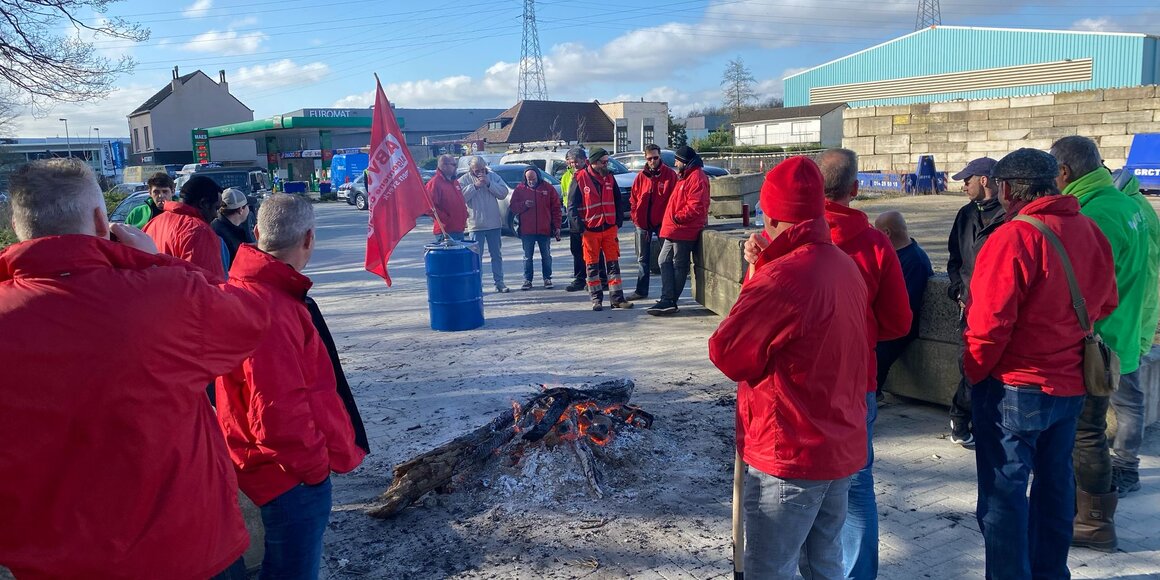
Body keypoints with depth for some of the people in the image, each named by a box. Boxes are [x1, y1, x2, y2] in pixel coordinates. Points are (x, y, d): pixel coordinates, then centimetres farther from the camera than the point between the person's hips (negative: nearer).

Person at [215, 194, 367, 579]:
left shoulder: (252, 288, 7)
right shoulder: (268, 308, -27)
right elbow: (277, 411, -30)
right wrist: (314, 464, -15)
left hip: (295, 468, 10)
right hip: (295, 477, -10)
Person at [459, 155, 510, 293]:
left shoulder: (493, 176, 5)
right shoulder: (464, 180, -2)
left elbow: (503, 192, -5)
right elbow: (461, 197, -15)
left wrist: (489, 183, -14)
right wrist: (475, 186, -18)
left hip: (494, 224, 3)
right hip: (476, 225, -3)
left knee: (497, 255, 9)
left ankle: (499, 282, 17)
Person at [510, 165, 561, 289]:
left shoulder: (548, 188, 2)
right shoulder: (520, 189, 3)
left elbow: (556, 208, 3)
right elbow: (513, 207, 4)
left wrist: (557, 226, -1)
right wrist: (524, 204, -16)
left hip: (545, 230, 0)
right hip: (526, 231, 0)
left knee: (546, 256, 8)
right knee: (527, 257, 6)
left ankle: (547, 278, 18)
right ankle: (527, 280, 12)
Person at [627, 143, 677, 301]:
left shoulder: (670, 174, -5)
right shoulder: (641, 176, 6)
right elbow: (633, 199, 8)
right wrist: (636, 217, -2)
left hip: (662, 221, -4)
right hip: (643, 223, 4)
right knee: (643, 258, 12)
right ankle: (641, 290, 21)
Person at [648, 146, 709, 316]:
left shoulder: (697, 178, -13)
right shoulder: (686, 177, 21)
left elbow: (696, 206, -22)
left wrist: (677, 218, -19)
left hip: (684, 230, -11)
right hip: (674, 230, 11)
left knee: (679, 265, -3)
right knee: (664, 260, 8)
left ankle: (669, 301, 2)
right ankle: (668, 300, 8)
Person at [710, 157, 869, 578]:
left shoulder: (779, 279, -23)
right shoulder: (845, 267, 5)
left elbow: (726, 355, -14)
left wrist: (754, 277, -5)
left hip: (790, 454, -9)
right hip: (842, 446, 9)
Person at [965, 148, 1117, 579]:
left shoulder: (1013, 236, -20)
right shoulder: (1090, 231, 2)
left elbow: (990, 321, -21)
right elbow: (1105, 303, 12)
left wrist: (975, 371, -7)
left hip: (1015, 386, -8)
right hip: (1070, 383, 8)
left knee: (1004, 490, 3)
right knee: (1055, 481, 19)